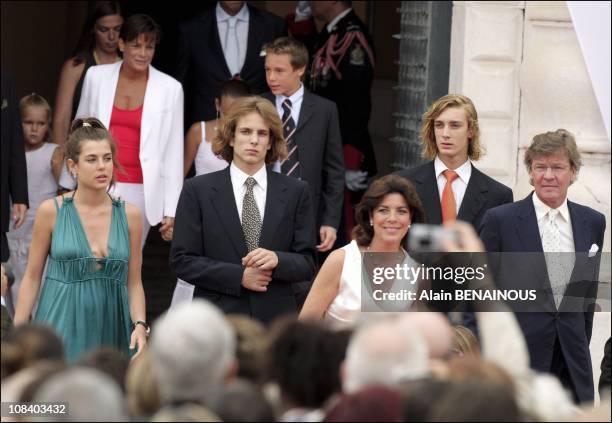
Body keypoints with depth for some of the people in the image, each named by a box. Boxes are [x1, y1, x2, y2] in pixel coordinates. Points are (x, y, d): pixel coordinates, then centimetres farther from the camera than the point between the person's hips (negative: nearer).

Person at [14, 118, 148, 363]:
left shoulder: (129, 215, 4)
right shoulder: (52, 211, -1)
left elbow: (134, 282, 8)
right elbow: (32, 277, 4)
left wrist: (140, 324, -8)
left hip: (111, 329, 2)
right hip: (62, 325, -2)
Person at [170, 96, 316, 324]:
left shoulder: (295, 192, 8)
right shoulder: (197, 191, 4)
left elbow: (307, 264, 7)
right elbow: (182, 260, -1)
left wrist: (278, 260, -15)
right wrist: (239, 277, -10)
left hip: (275, 320, 1)